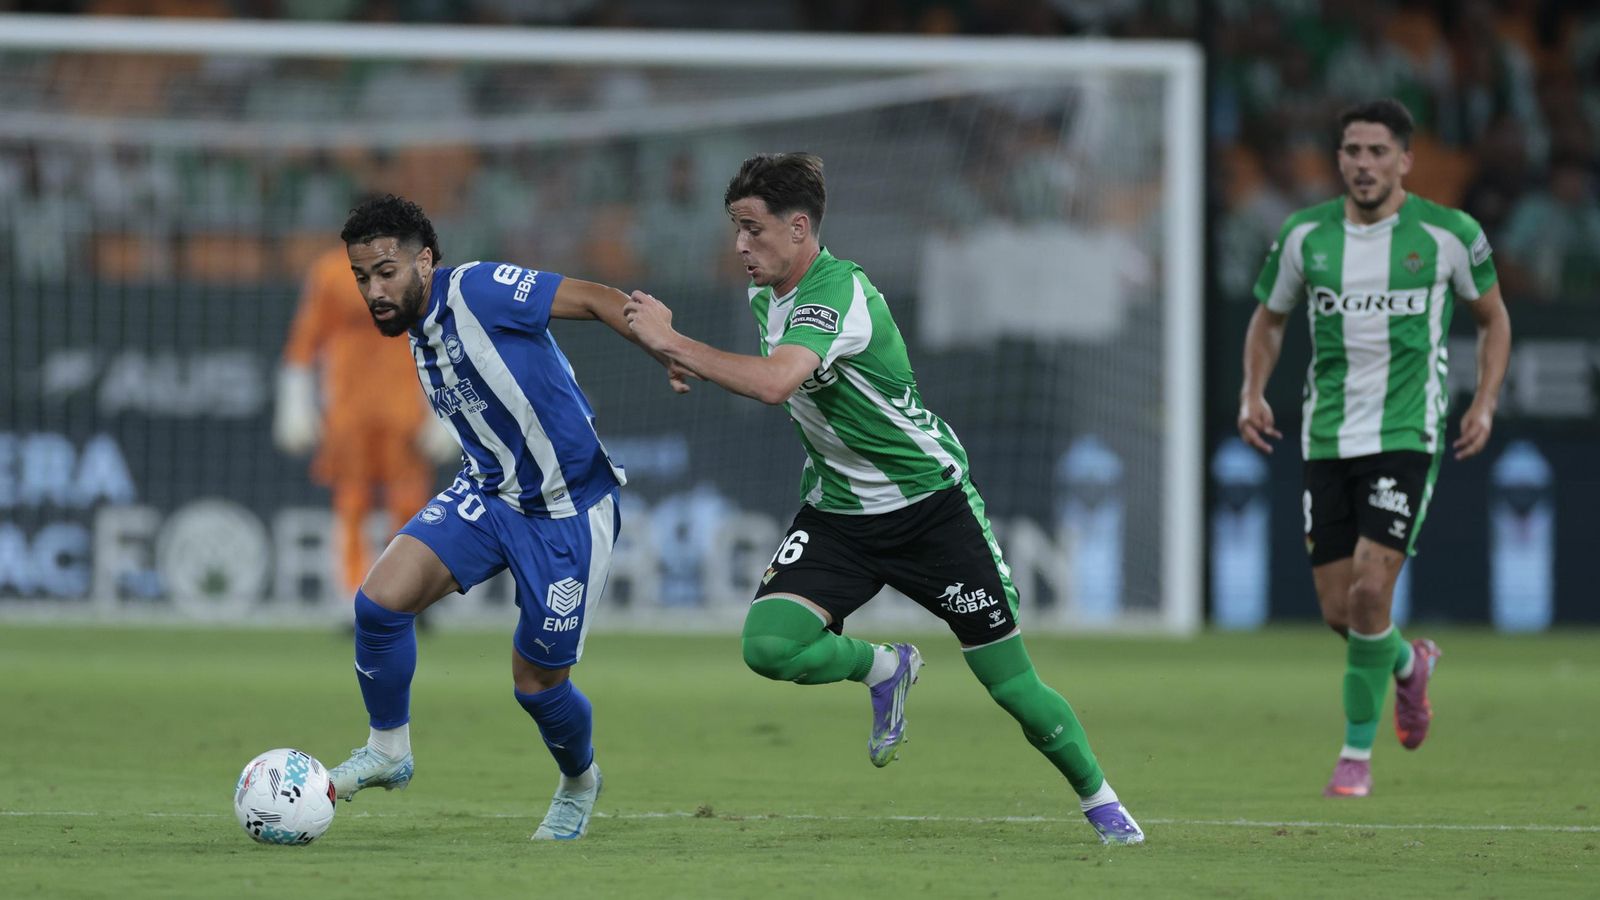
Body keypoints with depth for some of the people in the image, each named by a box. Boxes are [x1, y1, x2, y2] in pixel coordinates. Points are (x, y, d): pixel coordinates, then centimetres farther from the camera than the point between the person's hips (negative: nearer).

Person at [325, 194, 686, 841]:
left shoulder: (476, 291, -19)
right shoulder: (419, 331, 5)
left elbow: (596, 300, -20)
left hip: (568, 513, -6)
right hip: (487, 495, 7)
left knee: (538, 683, 2)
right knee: (380, 599, -16)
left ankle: (579, 781, 35)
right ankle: (388, 751, 5)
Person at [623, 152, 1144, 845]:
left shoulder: (840, 294, -26)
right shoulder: (766, 295, 1)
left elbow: (774, 382, -43)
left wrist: (672, 342, -35)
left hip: (930, 502, -6)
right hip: (836, 514, 6)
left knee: (1013, 688, -2)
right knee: (769, 646, -19)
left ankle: (1099, 800, 22)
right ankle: (885, 669, 11)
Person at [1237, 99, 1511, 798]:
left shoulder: (1448, 235, -4)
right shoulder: (1305, 235, 2)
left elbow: (1493, 318, 12)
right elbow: (1269, 319, 17)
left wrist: (1485, 404, 0)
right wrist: (1253, 394, 1)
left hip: (1406, 436, -3)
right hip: (1327, 440, 3)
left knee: (1370, 589, -17)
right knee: (1338, 610, 3)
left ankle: (1357, 752, -2)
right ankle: (1409, 664, 39)